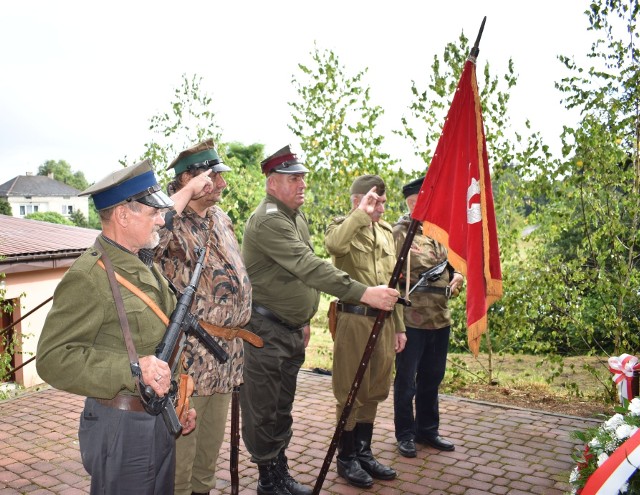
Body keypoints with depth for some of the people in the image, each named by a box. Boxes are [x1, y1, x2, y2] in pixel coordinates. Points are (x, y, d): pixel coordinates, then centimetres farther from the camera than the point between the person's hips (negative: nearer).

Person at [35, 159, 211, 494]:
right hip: (121, 426, -8)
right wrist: (132, 368, -28)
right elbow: (53, 359, -23)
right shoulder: (87, 277, -18)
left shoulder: (143, 268, 10)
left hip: (160, 418, 8)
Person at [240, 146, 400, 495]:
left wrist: (304, 320, 18)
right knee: (263, 410, 3)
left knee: (282, 408, 18)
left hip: (291, 331, 9)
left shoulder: (297, 217, 12)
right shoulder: (268, 221, -20)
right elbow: (309, 267, -32)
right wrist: (364, 293, -36)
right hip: (265, 331, -9)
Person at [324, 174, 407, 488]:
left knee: (374, 391, 14)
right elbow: (333, 244, -33)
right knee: (351, 392, 3)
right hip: (355, 319, -6)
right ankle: (346, 459, 17)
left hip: (383, 320, 7)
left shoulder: (386, 231, 14)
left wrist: (398, 326, 15)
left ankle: (364, 453, 28)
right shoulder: (343, 225, -5)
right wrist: (361, 214, -23)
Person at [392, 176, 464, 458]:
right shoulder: (400, 233, -10)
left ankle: (428, 430, 32)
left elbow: (454, 263, 24)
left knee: (432, 378, 17)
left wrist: (457, 277, 2)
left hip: (440, 318, 7)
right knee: (406, 380, 6)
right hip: (411, 320, -7)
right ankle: (405, 434, 21)